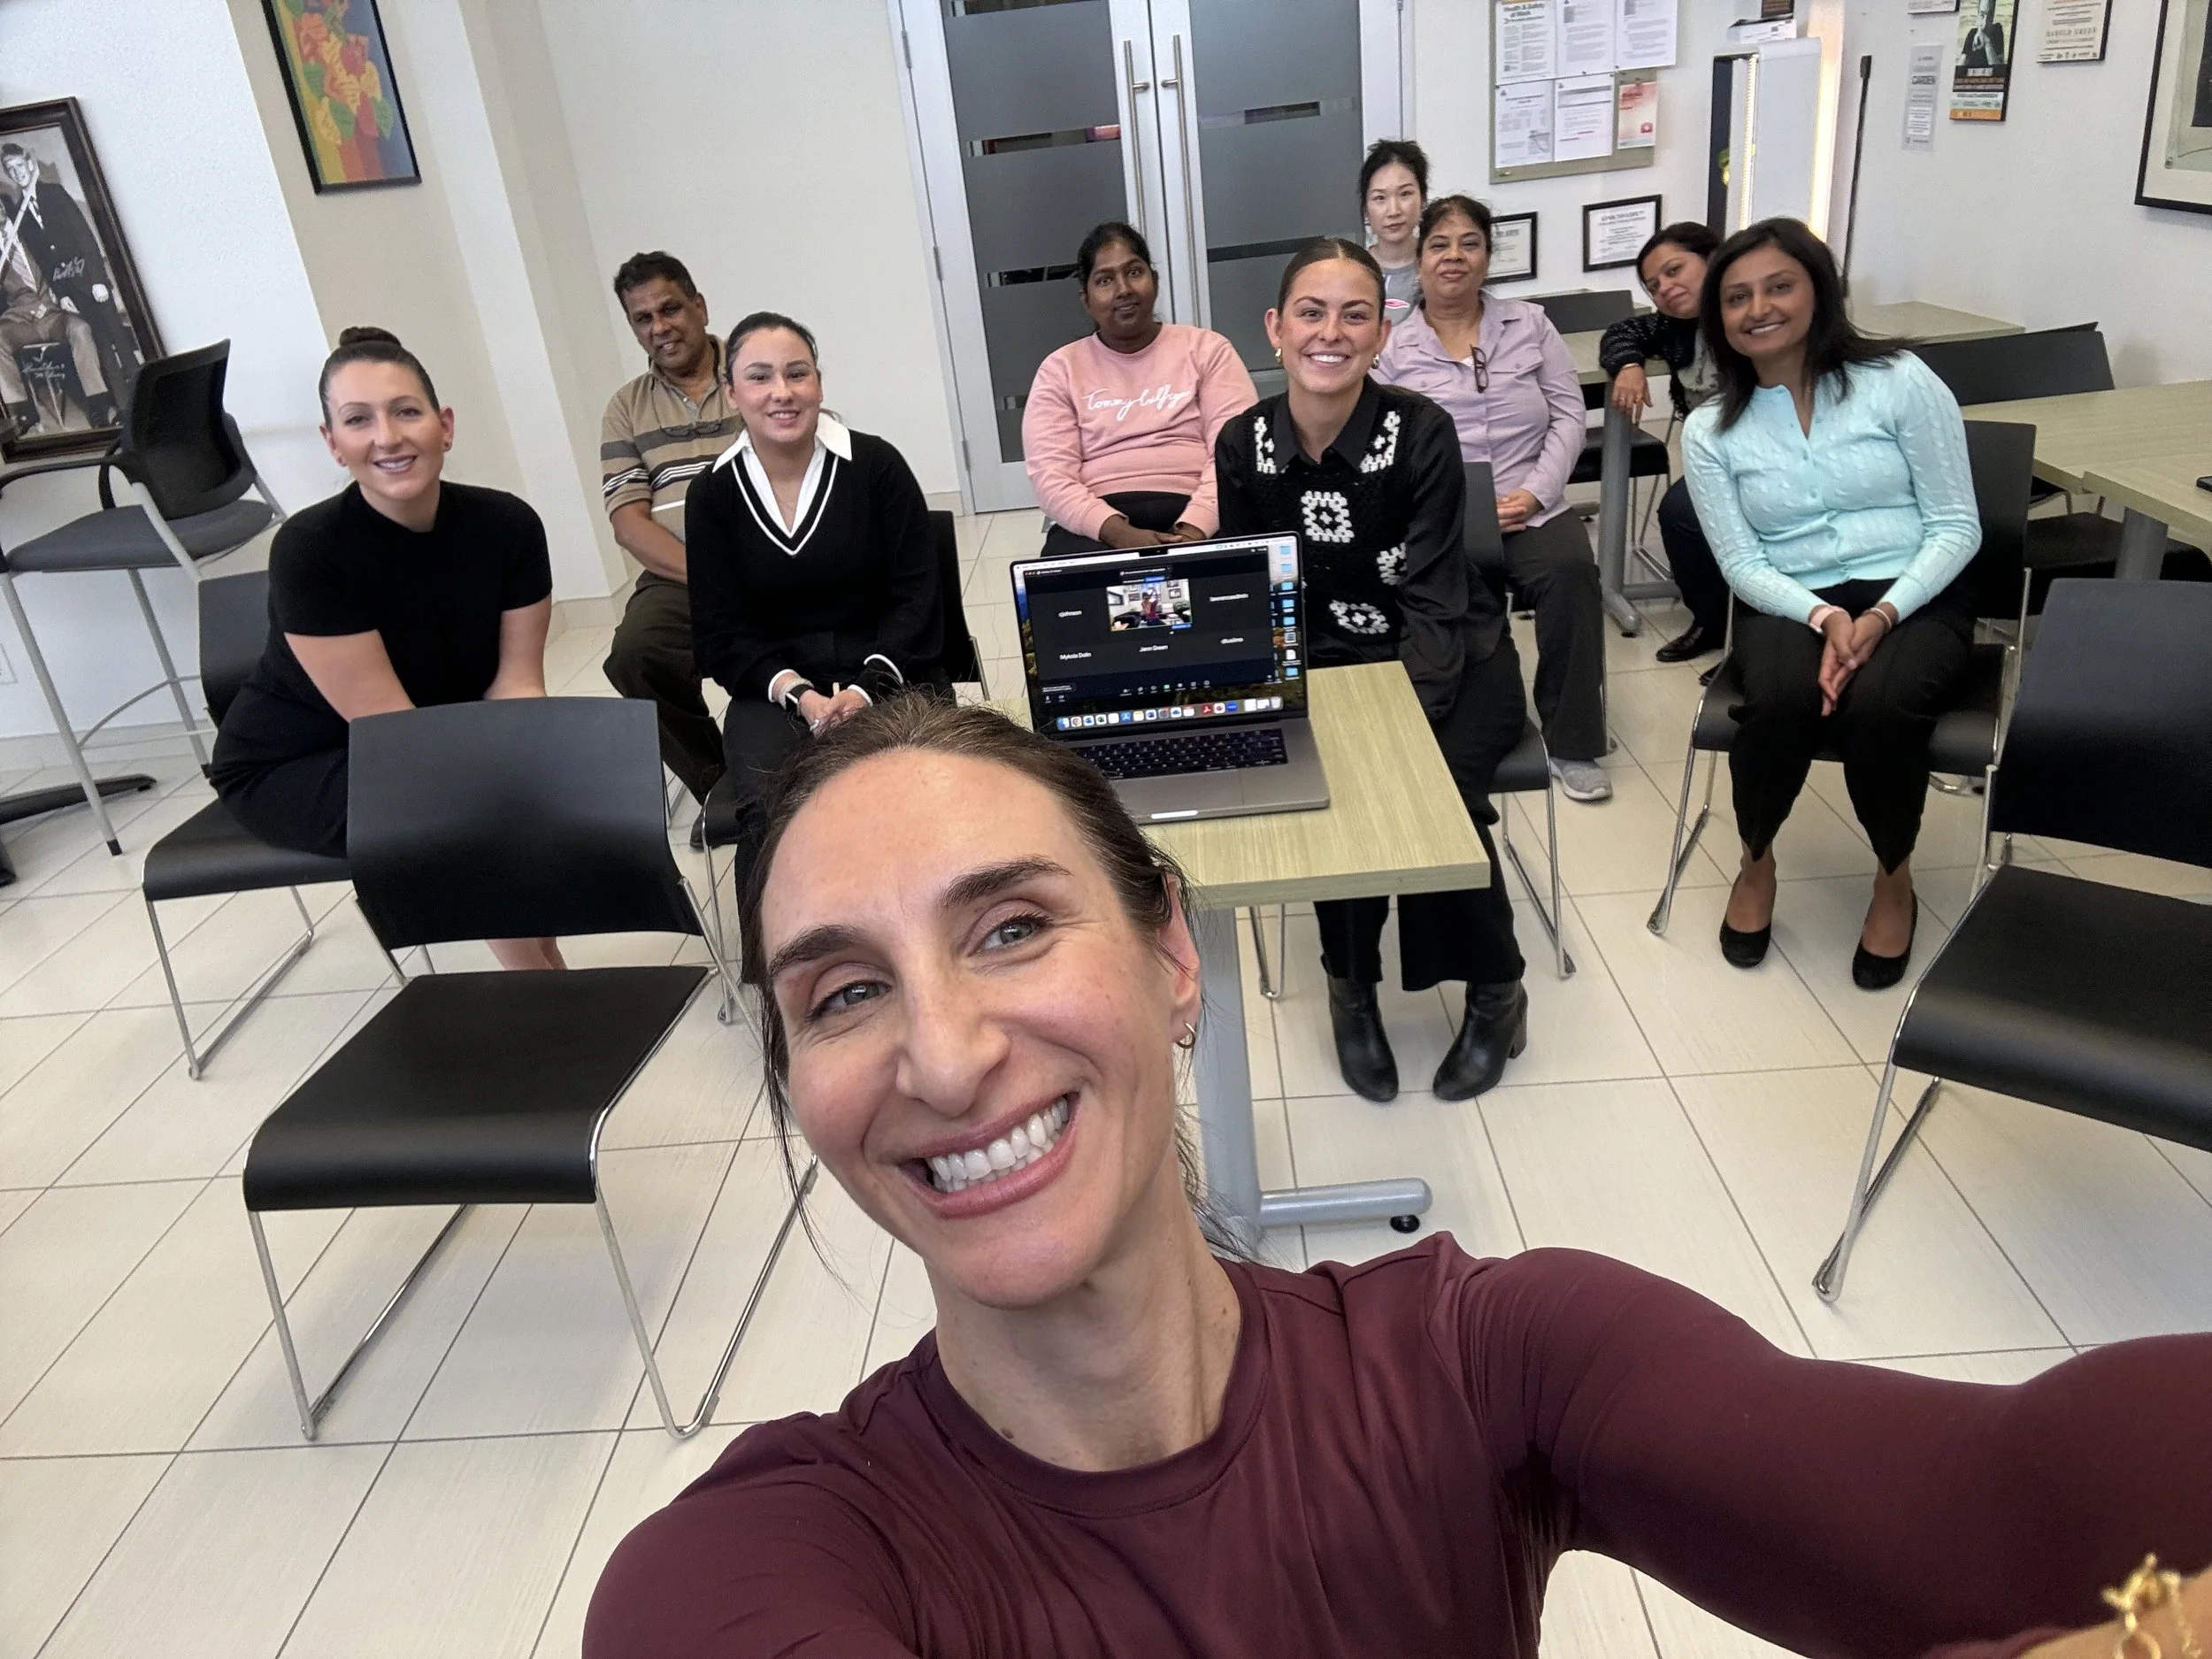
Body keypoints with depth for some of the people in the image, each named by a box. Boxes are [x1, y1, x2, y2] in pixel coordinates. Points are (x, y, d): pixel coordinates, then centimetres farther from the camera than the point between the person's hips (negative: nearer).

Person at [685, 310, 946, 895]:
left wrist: (867, 690, -16)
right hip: (773, 686, 1)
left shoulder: (876, 465, 1)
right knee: (770, 812, -29)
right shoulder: (713, 496, 5)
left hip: (888, 670, -1)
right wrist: (800, 696, -13)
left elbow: (915, 598, -1)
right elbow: (720, 634, 4)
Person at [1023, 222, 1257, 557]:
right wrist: (1119, 533, -18)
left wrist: (1192, 531, -18)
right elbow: (1051, 476, 1)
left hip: (1191, 514, 0)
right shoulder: (1060, 369, 14)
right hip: (1099, 526, 0)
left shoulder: (1208, 349, 14)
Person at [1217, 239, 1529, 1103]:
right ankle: (1352, 987, 0)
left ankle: (1495, 992, 0)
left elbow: (1433, 597, -18)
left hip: (1449, 659, -2)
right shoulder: (1243, 446, -6)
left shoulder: (1420, 432, -15)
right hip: (1324, 666, 2)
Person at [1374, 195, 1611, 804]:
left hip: (1531, 508, 2)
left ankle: (1573, 743, -16)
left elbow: (1569, 414, 11)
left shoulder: (1530, 324, 15)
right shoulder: (1391, 347, 7)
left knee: (1571, 568, -30)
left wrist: (1535, 492, -6)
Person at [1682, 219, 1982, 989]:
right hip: (1792, 606, 1)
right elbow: (1743, 565, -1)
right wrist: (1823, 617, -19)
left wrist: (1881, 616, -18)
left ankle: (1895, 877, -4)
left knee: (1878, 703, -34)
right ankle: (1756, 863, -4)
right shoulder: (1710, 429, 2)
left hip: (1915, 599, -1)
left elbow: (1957, 525, -3)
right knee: (1781, 699, -34)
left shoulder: (1900, 381, -3)